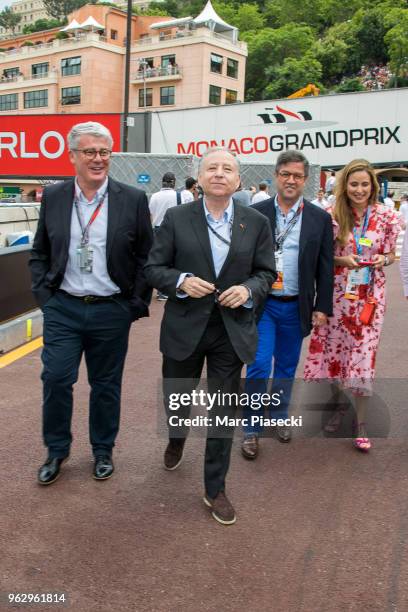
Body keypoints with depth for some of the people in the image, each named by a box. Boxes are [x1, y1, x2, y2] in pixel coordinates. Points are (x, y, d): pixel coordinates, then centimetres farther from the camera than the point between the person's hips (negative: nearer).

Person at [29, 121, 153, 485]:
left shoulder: (133, 200, -4)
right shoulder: (53, 197, 2)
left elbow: (146, 257, 1)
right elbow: (39, 254, 9)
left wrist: (137, 304, -3)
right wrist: (44, 296, 0)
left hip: (111, 311, -1)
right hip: (62, 309, 1)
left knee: (106, 385, 11)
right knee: (56, 380, 2)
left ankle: (103, 450, 32)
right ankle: (57, 450, 25)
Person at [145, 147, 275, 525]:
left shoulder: (256, 223, 0)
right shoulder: (176, 218, -3)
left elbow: (266, 272, 6)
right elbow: (153, 268, -1)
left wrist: (248, 289, -15)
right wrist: (181, 281, -20)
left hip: (233, 330, 0)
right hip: (184, 327, 0)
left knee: (224, 412, 7)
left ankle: (215, 489, 24)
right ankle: (176, 438, 55)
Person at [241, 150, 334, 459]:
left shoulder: (320, 218, 1)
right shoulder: (256, 213, -3)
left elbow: (325, 267, 3)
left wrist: (322, 307, 0)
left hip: (296, 306, 2)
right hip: (261, 303, -2)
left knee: (287, 366, 15)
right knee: (259, 366, -6)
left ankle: (280, 416, 36)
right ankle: (252, 429, 10)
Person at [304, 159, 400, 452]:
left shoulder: (387, 217, -3)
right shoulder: (333, 216, -3)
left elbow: (391, 254, 8)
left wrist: (382, 260, -14)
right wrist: (342, 260, -14)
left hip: (370, 296, -1)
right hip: (339, 294, 1)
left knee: (363, 357, 1)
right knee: (333, 351, 9)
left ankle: (361, 423, 13)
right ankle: (337, 404, 33)